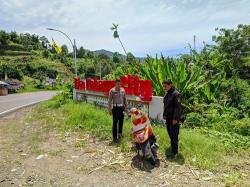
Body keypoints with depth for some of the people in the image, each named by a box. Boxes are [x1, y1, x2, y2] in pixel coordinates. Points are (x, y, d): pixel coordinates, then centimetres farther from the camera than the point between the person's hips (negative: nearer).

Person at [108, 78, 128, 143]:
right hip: (115, 108, -4)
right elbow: (110, 100, -6)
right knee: (115, 123, -2)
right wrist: (110, 109, -8)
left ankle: (120, 133, 37)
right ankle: (115, 137, 5)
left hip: (121, 107, 5)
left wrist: (126, 107, 12)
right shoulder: (112, 91, -7)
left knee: (121, 121, 15)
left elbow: (125, 99, 14)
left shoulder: (123, 90, 6)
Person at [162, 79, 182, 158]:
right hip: (168, 117, 8)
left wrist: (175, 118, -19)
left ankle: (174, 152, 1)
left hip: (174, 118, -8)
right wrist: (164, 114, 18)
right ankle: (173, 145, 33)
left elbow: (178, 107, -18)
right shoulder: (167, 93, 10)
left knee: (174, 134, -5)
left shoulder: (175, 94, -16)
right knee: (169, 132, 15)